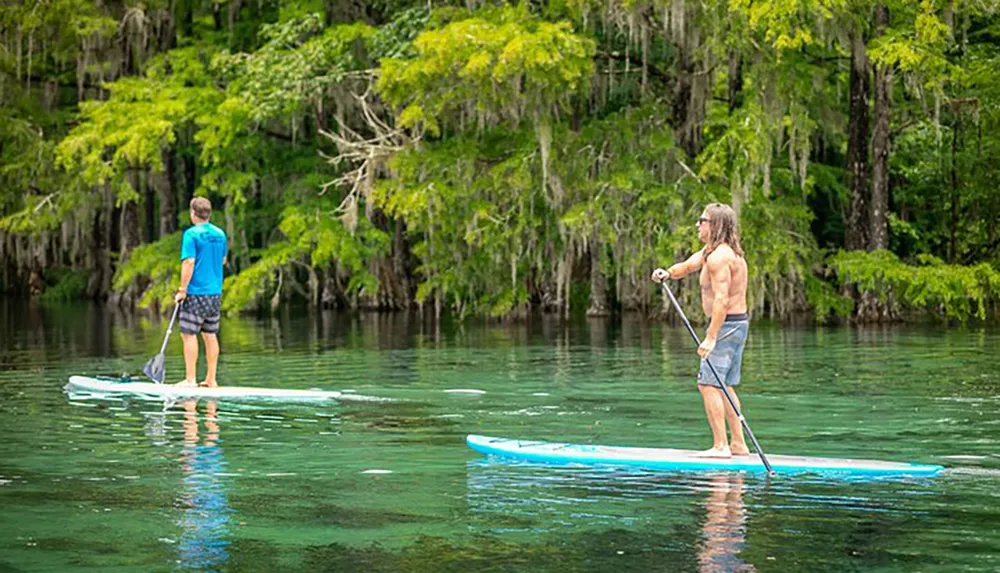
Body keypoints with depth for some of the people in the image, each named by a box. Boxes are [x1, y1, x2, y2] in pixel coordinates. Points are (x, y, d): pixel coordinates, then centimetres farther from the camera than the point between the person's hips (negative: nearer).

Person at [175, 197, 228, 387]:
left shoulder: (191, 234, -11)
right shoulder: (220, 234, 10)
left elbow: (189, 263, -17)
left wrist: (182, 290, -13)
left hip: (196, 293, -7)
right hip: (216, 293, 7)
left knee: (189, 334, -3)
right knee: (210, 335, 11)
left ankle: (190, 379, -6)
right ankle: (211, 379, 12)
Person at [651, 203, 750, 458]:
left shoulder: (719, 256, -18)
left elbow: (721, 300, -26)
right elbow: (688, 266, 13)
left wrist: (710, 338, -31)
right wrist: (667, 273, -11)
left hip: (726, 324, -11)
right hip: (738, 323, 11)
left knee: (709, 384, -11)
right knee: (723, 386, 15)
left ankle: (720, 446, -13)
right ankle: (738, 444, 16)